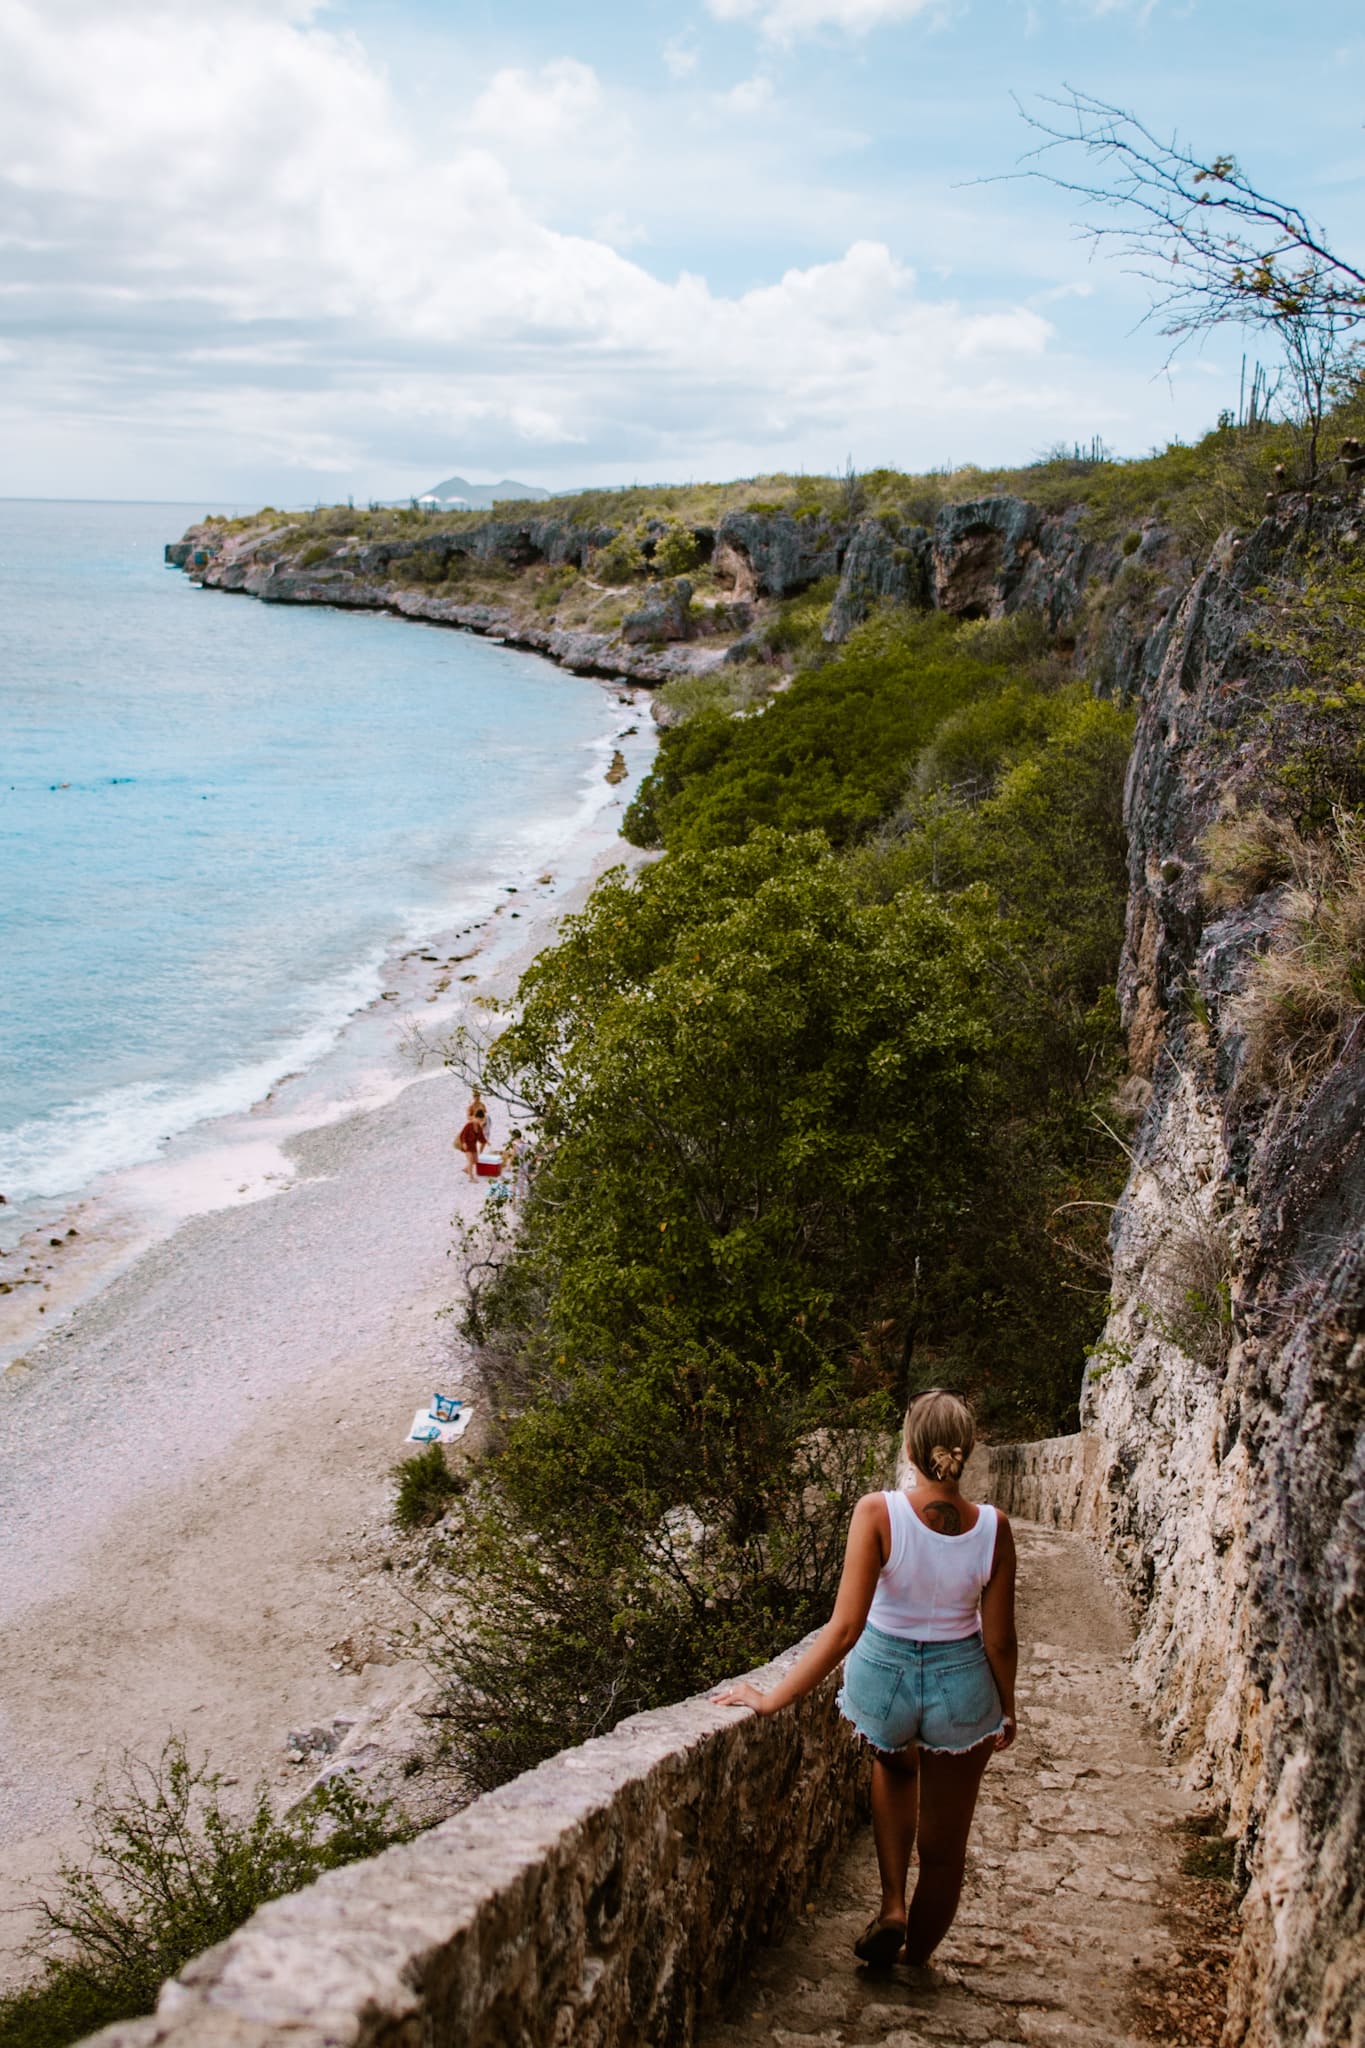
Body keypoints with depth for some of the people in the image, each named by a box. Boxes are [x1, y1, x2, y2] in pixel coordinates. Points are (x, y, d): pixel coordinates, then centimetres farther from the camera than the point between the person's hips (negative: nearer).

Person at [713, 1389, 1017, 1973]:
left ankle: (892, 1904, 21)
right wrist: (1007, 1710, 11)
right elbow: (1000, 1640, -8)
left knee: (895, 1769, 35)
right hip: (961, 1684, 0)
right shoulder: (992, 1528, -17)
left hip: (883, 1674, 0)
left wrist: (771, 1699, -16)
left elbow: (844, 1628, -23)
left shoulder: (878, 1514, -23)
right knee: (943, 1847, 20)